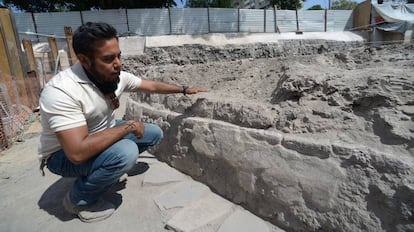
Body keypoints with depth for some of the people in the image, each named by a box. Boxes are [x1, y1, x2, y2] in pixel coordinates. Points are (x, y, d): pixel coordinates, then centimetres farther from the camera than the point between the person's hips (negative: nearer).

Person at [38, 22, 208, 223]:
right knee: (126, 153, -34)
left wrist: (184, 90, 8)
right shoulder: (61, 92, -34)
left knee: (154, 133, 2)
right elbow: (78, 152, -40)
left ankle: (111, 166, 14)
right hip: (65, 154, -7)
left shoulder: (116, 76, -12)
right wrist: (129, 126, -32)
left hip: (102, 135, 7)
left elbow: (152, 86, 4)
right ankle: (78, 200, -6)